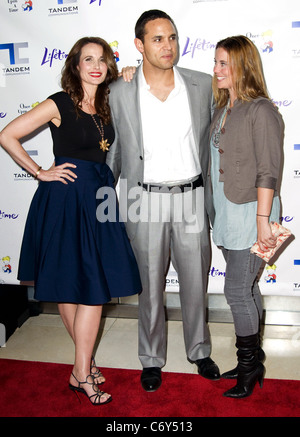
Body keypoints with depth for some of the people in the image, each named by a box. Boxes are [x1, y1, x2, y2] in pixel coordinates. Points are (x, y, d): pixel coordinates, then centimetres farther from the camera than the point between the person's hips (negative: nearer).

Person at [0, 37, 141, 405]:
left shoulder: (105, 106, 11)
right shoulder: (59, 104, -7)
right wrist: (40, 172, -7)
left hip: (98, 196, 6)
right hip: (66, 199, -6)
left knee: (93, 286, 10)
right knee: (87, 288, -2)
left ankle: (83, 363, 27)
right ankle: (82, 373, 14)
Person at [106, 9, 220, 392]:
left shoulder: (203, 86, 1)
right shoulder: (119, 92, -2)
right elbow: (115, 149, 7)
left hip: (191, 199, 2)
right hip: (145, 201, -1)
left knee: (195, 283, 14)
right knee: (150, 286, 11)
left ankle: (199, 351, 38)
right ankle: (151, 359, 32)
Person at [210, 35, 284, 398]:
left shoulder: (261, 110, -12)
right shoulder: (222, 109, 13)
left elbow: (268, 171, -16)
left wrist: (262, 220, -19)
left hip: (249, 211, -8)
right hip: (226, 212, 8)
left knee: (238, 290, -2)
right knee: (246, 288, 15)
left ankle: (251, 364, 18)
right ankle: (251, 360, 29)